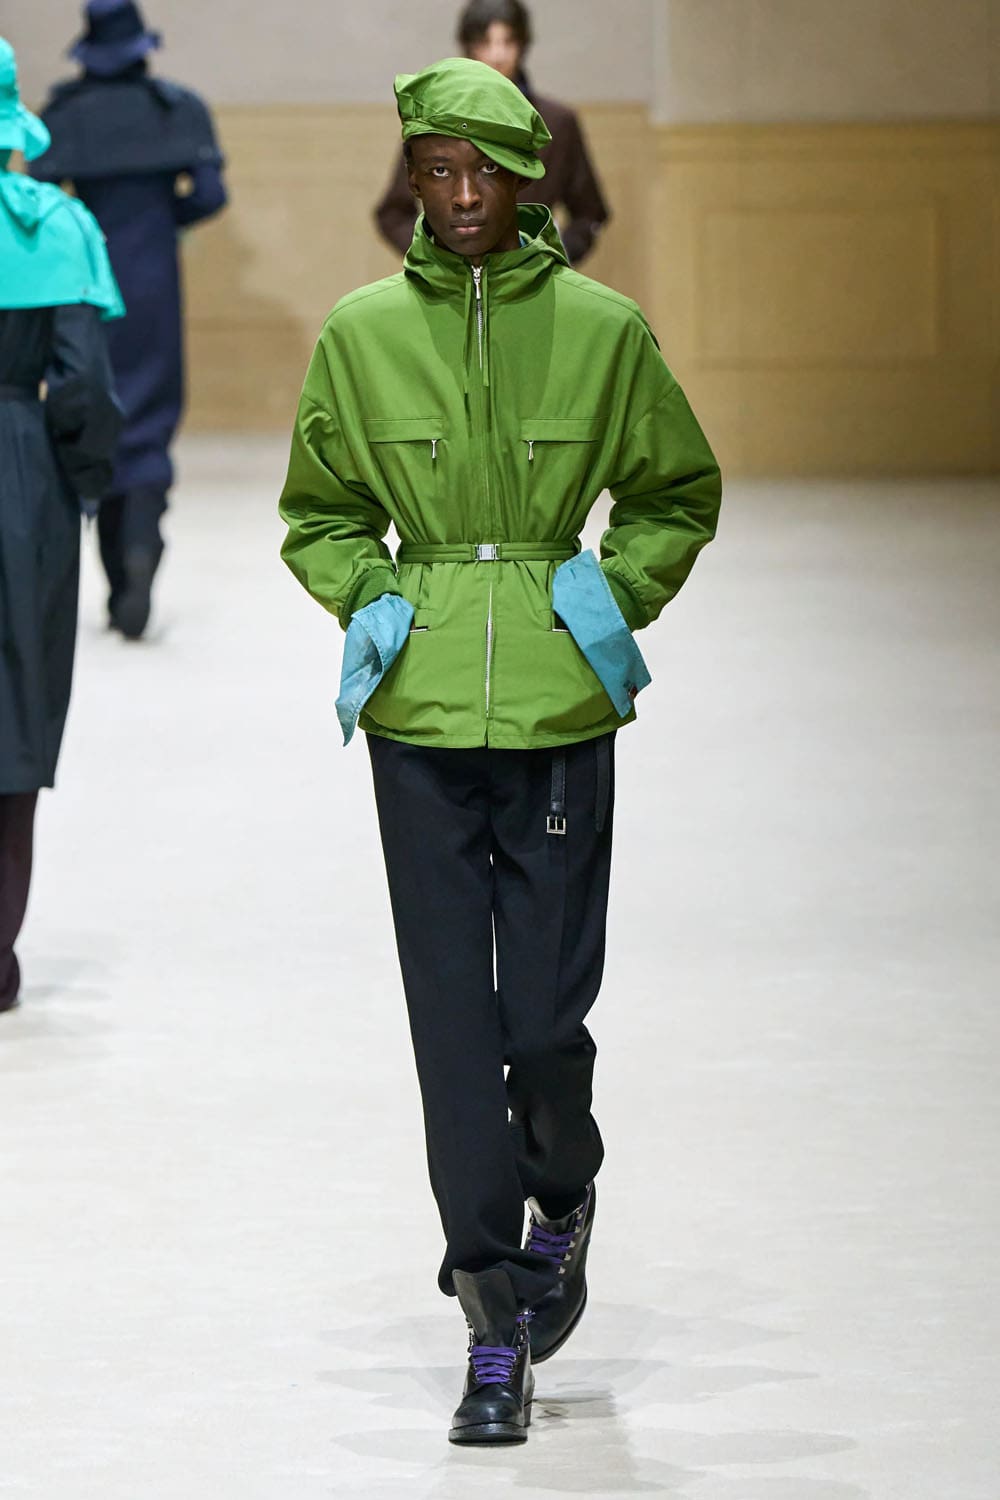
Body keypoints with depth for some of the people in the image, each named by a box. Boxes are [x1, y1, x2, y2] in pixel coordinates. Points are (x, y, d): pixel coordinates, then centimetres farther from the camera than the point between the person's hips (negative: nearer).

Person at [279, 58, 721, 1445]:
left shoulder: (601, 329, 0)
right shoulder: (363, 333, 3)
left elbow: (678, 494, 14)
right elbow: (320, 514, 16)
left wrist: (619, 593, -1)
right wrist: (367, 600, -1)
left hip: (559, 713, -1)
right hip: (420, 718, 1)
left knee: (544, 1016, -2)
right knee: (453, 1019, -1)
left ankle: (562, 1194, 32)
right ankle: (495, 1323, 7)